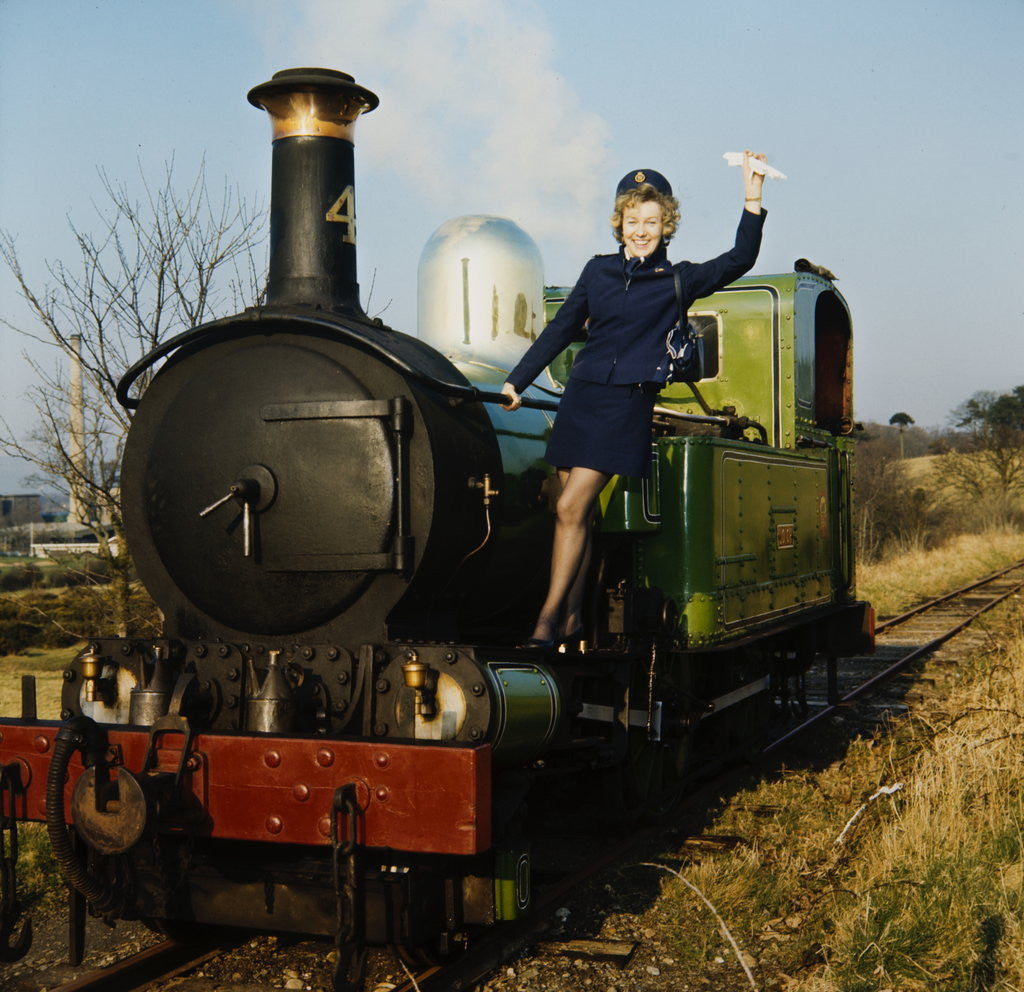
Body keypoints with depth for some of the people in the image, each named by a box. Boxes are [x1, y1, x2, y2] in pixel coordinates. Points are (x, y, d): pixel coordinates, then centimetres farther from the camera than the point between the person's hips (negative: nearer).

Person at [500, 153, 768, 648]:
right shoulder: (599, 270, 12)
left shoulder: (677, 280, 4)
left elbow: (740, 260, -6)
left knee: (571, 508, -12)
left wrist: (752, 198, -14)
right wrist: (516, 381, 14)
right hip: (580, 397, 4)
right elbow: (560, 330, 17)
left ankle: (548, 618, -6)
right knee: (580, 512, 5)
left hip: (628, 404, -4)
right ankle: (572, 619, 13)